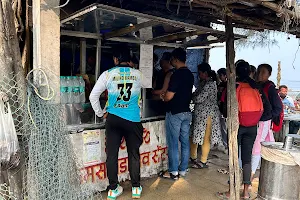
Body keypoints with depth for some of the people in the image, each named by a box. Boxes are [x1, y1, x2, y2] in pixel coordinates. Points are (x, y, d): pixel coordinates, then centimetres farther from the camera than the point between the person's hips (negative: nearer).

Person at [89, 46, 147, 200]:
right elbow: (144, 85, 24)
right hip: (133, 119, 1)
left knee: (112, 154, 9)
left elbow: (93, 96, 0)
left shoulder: (108, 74, -1)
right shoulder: (137, 74, 2)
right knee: (134, 154, 12)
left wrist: (100, 113, 12)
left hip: (113, 119, 0)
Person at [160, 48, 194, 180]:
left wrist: (162, 97, 2)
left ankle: (173, 172, 10)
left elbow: (169, 96, -20)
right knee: (185, 141, 12)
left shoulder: (176, 74, -18)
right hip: (187, 112, 8)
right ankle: (183, 170, 22)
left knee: (173, 143, 1)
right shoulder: (190, 74, 9)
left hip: (175, 113, -8)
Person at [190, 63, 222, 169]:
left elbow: (199, 98, -21)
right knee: (194, 136, 12)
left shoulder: (209, 84, -15)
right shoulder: (203, 83, 15)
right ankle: (193, 158, 24)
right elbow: (197, 96, 16)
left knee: (205, 138, 2)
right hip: (200, 113, 9)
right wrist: (193, 96, -2)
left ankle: (203, 162, 15)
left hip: (207, 114, -9)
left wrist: (191, 97, -4)